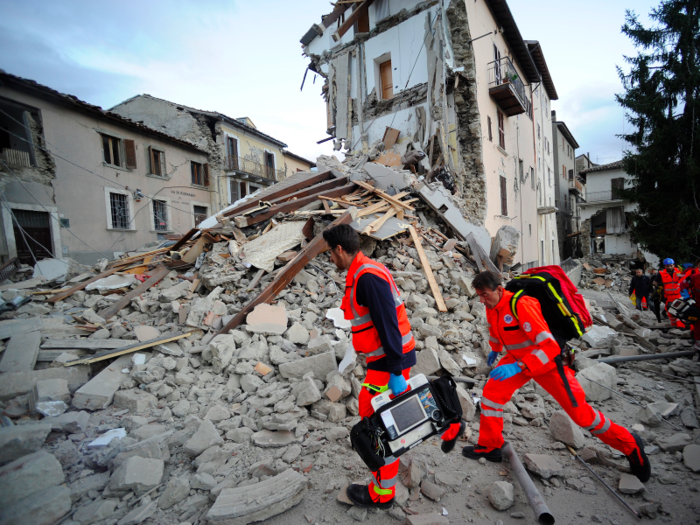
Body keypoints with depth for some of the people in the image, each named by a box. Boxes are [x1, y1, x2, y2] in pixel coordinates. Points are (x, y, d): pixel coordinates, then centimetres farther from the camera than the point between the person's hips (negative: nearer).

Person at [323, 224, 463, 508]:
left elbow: (387, 325, -26)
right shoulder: (367, 271, 10)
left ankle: (381, 493, 24)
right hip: (388, 358, 10)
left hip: (389, 362, -10)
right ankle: (450, 427, 41)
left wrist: (394, 372, -23)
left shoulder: (367, 277, -23)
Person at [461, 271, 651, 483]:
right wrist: (495, 349, 29)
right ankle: (489, 447, 10)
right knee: (491, 392, -7)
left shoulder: (521, 305, -35)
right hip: (518, 358, 7)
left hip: (548, 361, -6)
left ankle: (629, 444, 32)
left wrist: (517, 367, -44)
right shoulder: (491, 307, -9)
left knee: (580, 413, 4)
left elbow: (549, 347, -36)